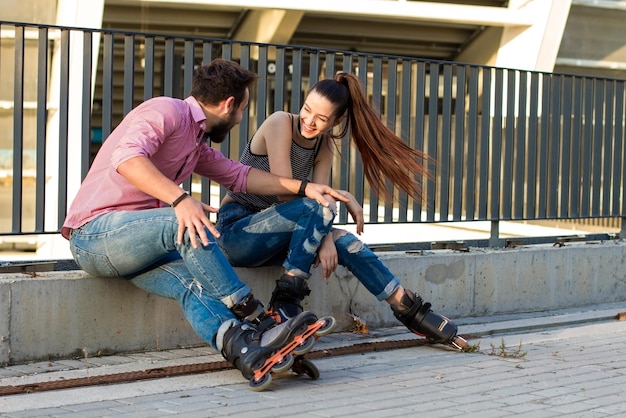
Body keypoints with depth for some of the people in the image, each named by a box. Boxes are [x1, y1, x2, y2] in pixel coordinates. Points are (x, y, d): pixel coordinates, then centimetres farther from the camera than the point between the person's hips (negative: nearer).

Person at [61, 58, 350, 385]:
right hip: (94, 232, -8)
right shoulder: (166, 111, -10)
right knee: (190, 225, -31)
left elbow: (239, 176, 30)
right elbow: (126, 158, -27)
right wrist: (180, 199, -38)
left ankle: (242, 348, -48)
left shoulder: (198, 144, 22)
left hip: (132, 243, 8)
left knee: (192, 281, -23)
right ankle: (256, 320, -25)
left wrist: (303, 187, 21)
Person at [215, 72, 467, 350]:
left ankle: (409, 309, -5)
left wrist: (325, 239, -24)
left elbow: (319, 195, -6)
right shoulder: (280, 123, -15)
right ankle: (284, 304, -27)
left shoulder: (325, 145, 6)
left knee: (344, 242, -14)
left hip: (271, 232, 6)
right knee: (315, 207, -29)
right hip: (235, 229, -6)